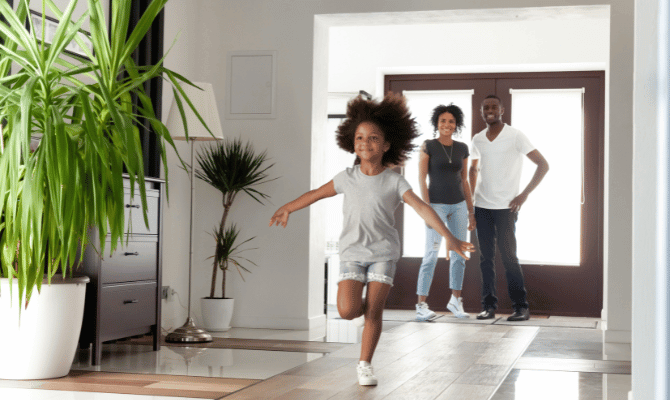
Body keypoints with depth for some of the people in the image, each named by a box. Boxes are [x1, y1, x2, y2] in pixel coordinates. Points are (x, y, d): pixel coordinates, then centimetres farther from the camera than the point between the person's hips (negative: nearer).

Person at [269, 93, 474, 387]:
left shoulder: (394, 181, -6)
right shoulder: (347, 178, 1)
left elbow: (422, 208, -16)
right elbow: (317, 194, 16)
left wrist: (448, 237, -26)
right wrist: (288, 208, 27)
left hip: (383, 252, -1)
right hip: (352, 252, 1)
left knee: (373, 312, -4)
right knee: (348, 311, -13)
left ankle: (365, 365, 13)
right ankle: (364, 304, 23)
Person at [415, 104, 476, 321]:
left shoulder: (462, 148, 8)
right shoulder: (428, 146, -4)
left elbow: (464, 181, 13)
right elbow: (422, 179, -8)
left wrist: (471, 211, 10)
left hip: (459, 205, 5)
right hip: (436, 204, -5)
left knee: (459, 254, 8)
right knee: (431, 255, -12)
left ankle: (455, 300, 22)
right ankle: (421, 305, -8)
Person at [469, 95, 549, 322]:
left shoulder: (515, 136, -4)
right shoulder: (477, 140, 11)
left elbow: (543, 165, -5)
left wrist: (525, 194, -10)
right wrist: (470, 198, 13)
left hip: (505, 207, -5)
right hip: (481, 207, 5)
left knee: (508, 256, -6)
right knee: (485, 258, 5)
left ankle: (521, 307, 1)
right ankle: (489, 306, 11)